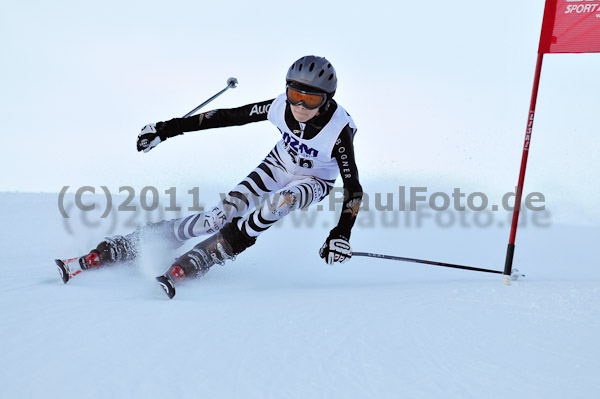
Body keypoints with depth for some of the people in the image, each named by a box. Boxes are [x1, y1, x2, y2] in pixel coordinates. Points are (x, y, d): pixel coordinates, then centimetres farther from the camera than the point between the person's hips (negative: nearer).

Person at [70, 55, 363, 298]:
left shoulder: (339, 130, -33)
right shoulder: (280, 107, -24)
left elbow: (353, 187, -28)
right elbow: (228, 116, -15)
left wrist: (342, 235, -40)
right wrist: (167, 129, -12)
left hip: (315, 181, -2)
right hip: (279, 164, 2)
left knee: (279, 202, -36)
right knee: (221, 215, -15)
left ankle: (195, 262, -30)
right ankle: (121, 248, -10)